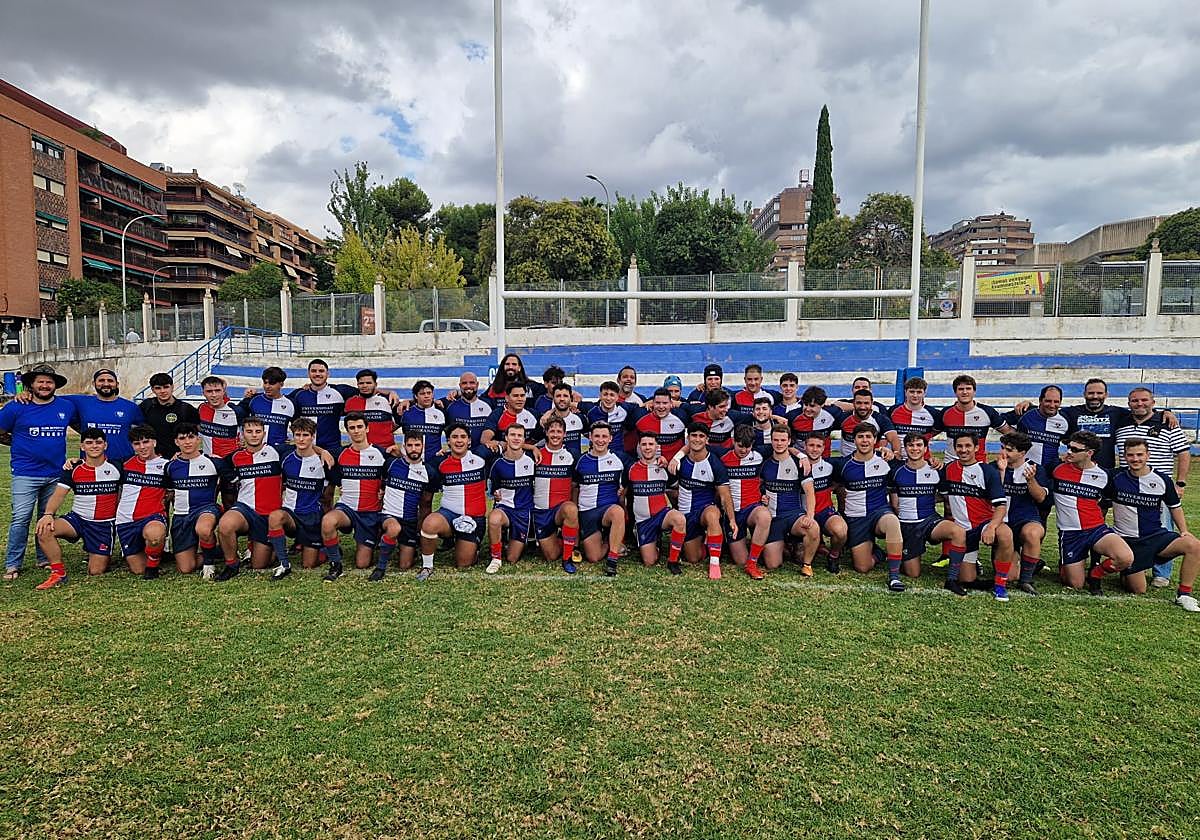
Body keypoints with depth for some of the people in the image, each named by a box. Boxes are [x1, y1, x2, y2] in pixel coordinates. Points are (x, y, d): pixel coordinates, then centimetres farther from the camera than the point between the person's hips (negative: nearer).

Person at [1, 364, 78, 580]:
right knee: (20, 518, -6)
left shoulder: (66, 406, 5)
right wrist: (20, 444, 5)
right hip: (25, 474, -3)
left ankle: (44, 559, 22)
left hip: (55, 474, 3)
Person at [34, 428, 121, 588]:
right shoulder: (73, 470, 0)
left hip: (104, 524, -2)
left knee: (96, 572, -7)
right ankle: (58, 572, -14)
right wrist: (48, 514, -25)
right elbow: (58, 495, -7)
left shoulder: (116, 468, -3)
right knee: (44, 530, -30)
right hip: (77, 519, 2)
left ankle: (99, 557, 31)